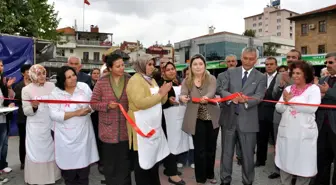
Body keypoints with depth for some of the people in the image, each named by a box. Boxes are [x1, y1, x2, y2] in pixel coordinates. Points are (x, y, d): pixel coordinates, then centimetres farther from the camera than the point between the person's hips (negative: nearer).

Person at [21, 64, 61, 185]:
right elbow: (26, 111, -7)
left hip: (50, 125, 2)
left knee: (51, 150, 13)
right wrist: (33, 107, -25)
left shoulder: (51, 85, 2)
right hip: (36, 127, -2)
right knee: (36, 151, 8)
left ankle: (52, 175, 30)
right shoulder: (26, 89, -5)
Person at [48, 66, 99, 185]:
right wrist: (76, 113, -21)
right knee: (69, 167, 10)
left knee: (84, 164, 12)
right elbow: (54, 115, -15)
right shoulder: (55, 93, -8)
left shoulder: (84, 87, -1)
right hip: (66, 137, -2)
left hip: (83, 134, 2)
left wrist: (89, 110, -19)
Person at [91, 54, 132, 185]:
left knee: (124, 163, 13)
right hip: (108, 130, 0)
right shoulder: (102, 82, -4)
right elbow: (94, 103, 0)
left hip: (125, 129, 0)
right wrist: (107, 105, -17)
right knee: (109, 163, 14)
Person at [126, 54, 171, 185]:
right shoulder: (135, 80, -12)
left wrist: (164, 92, -4)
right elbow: (140, 103, -25)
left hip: (154, 125, 9)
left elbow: (161, 101, 17)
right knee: (143, 160, 3)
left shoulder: (151, 80, 15)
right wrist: (160, 93, -19)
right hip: (141, 126, -9)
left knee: (154, 157, 17)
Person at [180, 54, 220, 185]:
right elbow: (183, 94, -15)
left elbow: (211, 92, -22)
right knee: (200, 150, 3)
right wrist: (182, 98, -40)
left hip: (212, 118, 1)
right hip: (197, 120, -1)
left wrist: (206, 97, -45)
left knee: (211, 148, 14)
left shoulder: (211, 79, -4)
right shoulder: (186, 81, -1)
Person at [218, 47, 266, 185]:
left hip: (248, 121, -2)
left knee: (248, 154, 9)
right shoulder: (231, 72, 6)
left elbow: (259, 96, -11)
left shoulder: (260, 77, 1)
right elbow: (223, 90, -1)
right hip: (230, 118, 2)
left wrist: (246, 100, -33)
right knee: (227, 152, 14)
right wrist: (231, 96, -24)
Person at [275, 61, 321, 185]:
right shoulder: (288, 89, 10)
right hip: (286, 131, 4)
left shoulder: (314, 88, -2)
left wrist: (291, 100, -12)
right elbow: (279, 108, 5)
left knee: (304, 164, 6)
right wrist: (285, 101, -15)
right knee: (285, 162, 13)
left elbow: (312, 108, -18)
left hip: (304, 132, -4)